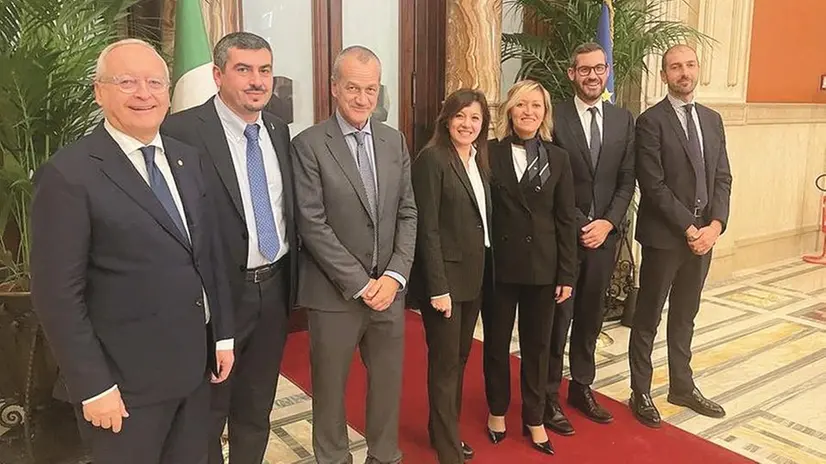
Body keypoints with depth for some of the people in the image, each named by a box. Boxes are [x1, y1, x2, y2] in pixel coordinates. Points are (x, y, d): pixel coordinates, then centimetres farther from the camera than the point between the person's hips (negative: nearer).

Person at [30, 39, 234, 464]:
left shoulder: (187, 159, 5)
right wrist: (93, 385, -14)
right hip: (127, 378, -6)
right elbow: (57, 294, -15)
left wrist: (222, 334, 9)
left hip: (193, 363, 6)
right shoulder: (69, 174, -15)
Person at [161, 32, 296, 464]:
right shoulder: (182, 131, -15)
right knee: (208, 413, 14)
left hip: (274, 289, 6)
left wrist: (288, 276, 10)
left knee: (256, 410, 22)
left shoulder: (279, 130, 6)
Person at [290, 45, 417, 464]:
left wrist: (394, 275, -7)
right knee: (330, 385, 12)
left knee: (388, 381, 15)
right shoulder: (308, 145, -8)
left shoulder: (394, 140, 7)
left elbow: (408, 213, 6)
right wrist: (360, 284, -14)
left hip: (388, 288, 4)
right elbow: (312, 225, -13)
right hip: (335, 292, -4)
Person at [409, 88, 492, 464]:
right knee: (445, 364, 4)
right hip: (445, 277, -8)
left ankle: (443, 430, 36)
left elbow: (482, 220, 10)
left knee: (459, 359, 18)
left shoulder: (479, 159, 10)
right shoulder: (432, 158, -13)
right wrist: (438, 287, -20)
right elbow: (427, 229, -17)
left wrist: (483, 272, 6)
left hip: (474, 276, 8)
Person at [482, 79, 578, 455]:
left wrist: (566, 275, -2)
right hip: (498, 265, -1)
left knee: (537, 345, 12)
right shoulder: (490, 153, -2)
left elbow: (565, 220, 2)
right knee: (496, 342, 13)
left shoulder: (558, 158, 3)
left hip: (542, 266, 1)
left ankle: (534, 418, 29)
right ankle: (497, 410, 34)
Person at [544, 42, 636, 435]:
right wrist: (576, 226, -12)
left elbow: (627, 180, 6)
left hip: (604, 233, 4)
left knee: (591, 315, 14)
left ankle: (582, 387, 30)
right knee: (556, 316, 3)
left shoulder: (624, 119, 8)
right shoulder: (553, 117, -6)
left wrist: (607, 222, -7)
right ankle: (548, 395, 17)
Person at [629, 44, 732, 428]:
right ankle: (640, 393, 19)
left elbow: (722, 178, 8)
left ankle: (682, 386, 32)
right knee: (648, 318, 6)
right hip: (664, 235, -6)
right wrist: (689, 228, -16)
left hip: (704, 233, 6)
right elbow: (653, 185, -16)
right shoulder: (651, 121, -9)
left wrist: (715, 224, -7)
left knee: (685, 315, 18)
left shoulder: (712, 120, 11)